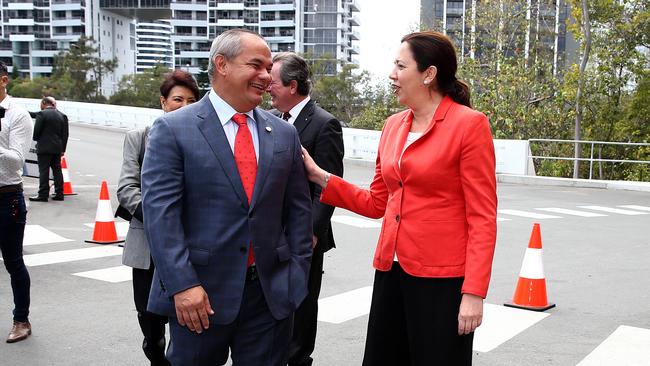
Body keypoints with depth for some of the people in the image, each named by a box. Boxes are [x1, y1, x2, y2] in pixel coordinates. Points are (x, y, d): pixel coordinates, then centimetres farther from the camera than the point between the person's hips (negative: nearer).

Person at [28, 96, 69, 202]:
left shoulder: (42, 114, -9)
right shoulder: (62, 116, 8)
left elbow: (36, 131, -11)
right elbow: (65, 134, 9)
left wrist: (36, 139, 11)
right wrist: (63, 149, 13)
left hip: (44, 148, -6)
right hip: (57, 148, 6)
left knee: (43, 171, -3)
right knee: (57, 170, 10)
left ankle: (43, 195, -4)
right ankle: (59, 193, 12)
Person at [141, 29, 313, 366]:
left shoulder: (284, 134, 8)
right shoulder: (172, 130, -5)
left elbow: (298, 208, 9)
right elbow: (160, 211, -11)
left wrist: (297, 274, 4)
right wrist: (182, 285, -17)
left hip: (272, 293, 4)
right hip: (201, 294, -3)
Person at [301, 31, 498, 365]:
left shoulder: (469, 124, -10)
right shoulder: (393, 125, 9)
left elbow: (482, 218, -12)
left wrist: (473, 293, -17)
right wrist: (320, 177, 8)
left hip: (441, 278, -6)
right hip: (392, 270, 6)